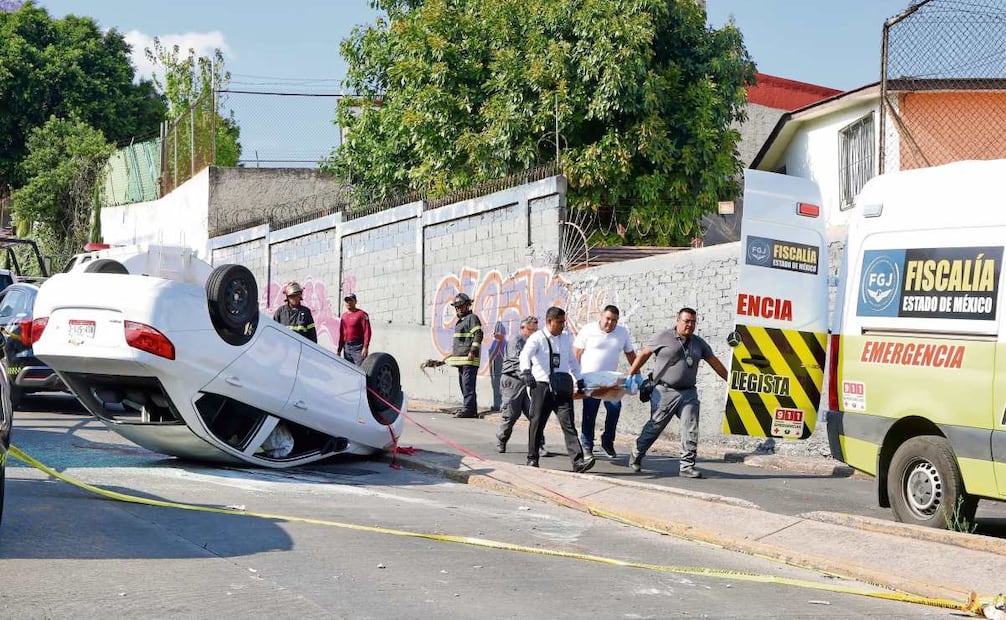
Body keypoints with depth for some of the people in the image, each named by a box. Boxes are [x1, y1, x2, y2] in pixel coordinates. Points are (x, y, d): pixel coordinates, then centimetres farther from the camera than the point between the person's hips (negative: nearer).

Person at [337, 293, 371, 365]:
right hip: (347, 347, 7)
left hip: (358, 346, -7)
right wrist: (339, 350, 17)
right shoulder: (343, 316, 17)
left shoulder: (362, 314, -4)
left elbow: (367, 331, -11)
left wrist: (365, 347, -20)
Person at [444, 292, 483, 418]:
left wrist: (473, 351, -23)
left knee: (468, 384, -13)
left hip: (469, 359, -10)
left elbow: (478, 335, -16)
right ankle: (469, 408, 17)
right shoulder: (460, 321, 23)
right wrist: (453, 353, 29)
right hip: (461, 358, 10)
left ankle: (469, 409, -15)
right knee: (463, 384, 12)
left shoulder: (472, 318, -7)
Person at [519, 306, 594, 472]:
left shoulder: (567, 338, 12)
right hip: (542, 386, -3)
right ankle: (532, 459, 23)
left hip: (562, 387, 3)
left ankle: (578, 461, -15)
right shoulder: (537, 338, -5)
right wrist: (526, 371, -41)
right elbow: (525, 354, -22)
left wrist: (578, 379, 22)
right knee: (537, 423, 8)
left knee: (568, 424, -6)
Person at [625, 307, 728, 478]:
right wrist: (630, 376, 3)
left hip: (689, 393, 4)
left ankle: (687, 466, -1)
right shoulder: (664, 337, -1)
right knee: (654, 427, 1)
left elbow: (714, 362, 19)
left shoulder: (698, 343, 12)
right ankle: (636, 456, 19)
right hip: (665, 391, -4)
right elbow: (644, 354, 4)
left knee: (691, 430, -5)